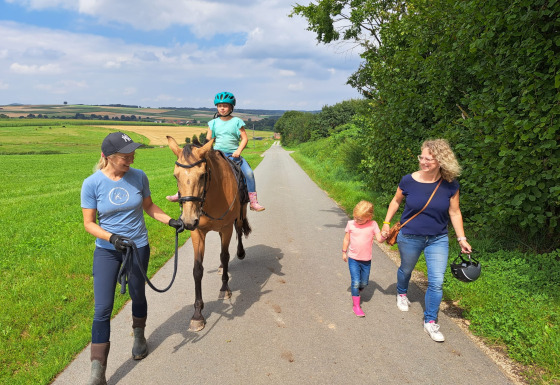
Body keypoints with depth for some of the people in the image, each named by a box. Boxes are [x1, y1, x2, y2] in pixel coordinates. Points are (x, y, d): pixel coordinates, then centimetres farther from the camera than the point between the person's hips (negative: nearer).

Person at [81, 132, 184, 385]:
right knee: (102, 309, -3)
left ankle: (139, 337, 48)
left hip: (138, 247, 2)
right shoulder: (92, 183, -15)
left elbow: (149, 206, 5)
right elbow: (89, 223, -10)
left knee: (138, 296, 19)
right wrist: (111, 238, -25)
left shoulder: (138, 177, -10)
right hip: (106, 251, -2)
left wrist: (170, 221, -8)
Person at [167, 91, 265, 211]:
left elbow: (245, 138, -1)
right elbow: (208, 140, 11)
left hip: (233, 155, -2)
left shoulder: (237, 122, 2)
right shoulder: (213, 123, 9)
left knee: (248, 173, -24)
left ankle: (253, 201, -14)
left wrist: (238, 151, -17)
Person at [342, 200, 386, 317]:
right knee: (355, 282, -7)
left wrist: (384, 235, -31)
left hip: (366, 260, 1)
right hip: (353, 259, -1)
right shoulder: (351, 224, -6)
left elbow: (379, 239, -10)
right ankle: (356, 305, 6)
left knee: (364, 283, 14)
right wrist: (344, 252, 11)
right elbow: (346, 239, 6)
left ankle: (357, 292, 47)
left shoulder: (373, 225, -7)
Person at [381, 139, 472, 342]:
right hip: (409, 237, 0)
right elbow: (396, 201, 3)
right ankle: (401, 294, 55)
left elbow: (454, 212, 0)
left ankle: (430, 321, 16)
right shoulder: (409, 181, -14)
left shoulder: (450, 186, -11)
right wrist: (386, 223, 3)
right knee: (406, 269, 22)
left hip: (438, 240, 1)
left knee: (436, 282, -2)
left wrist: (461, 238, -1)